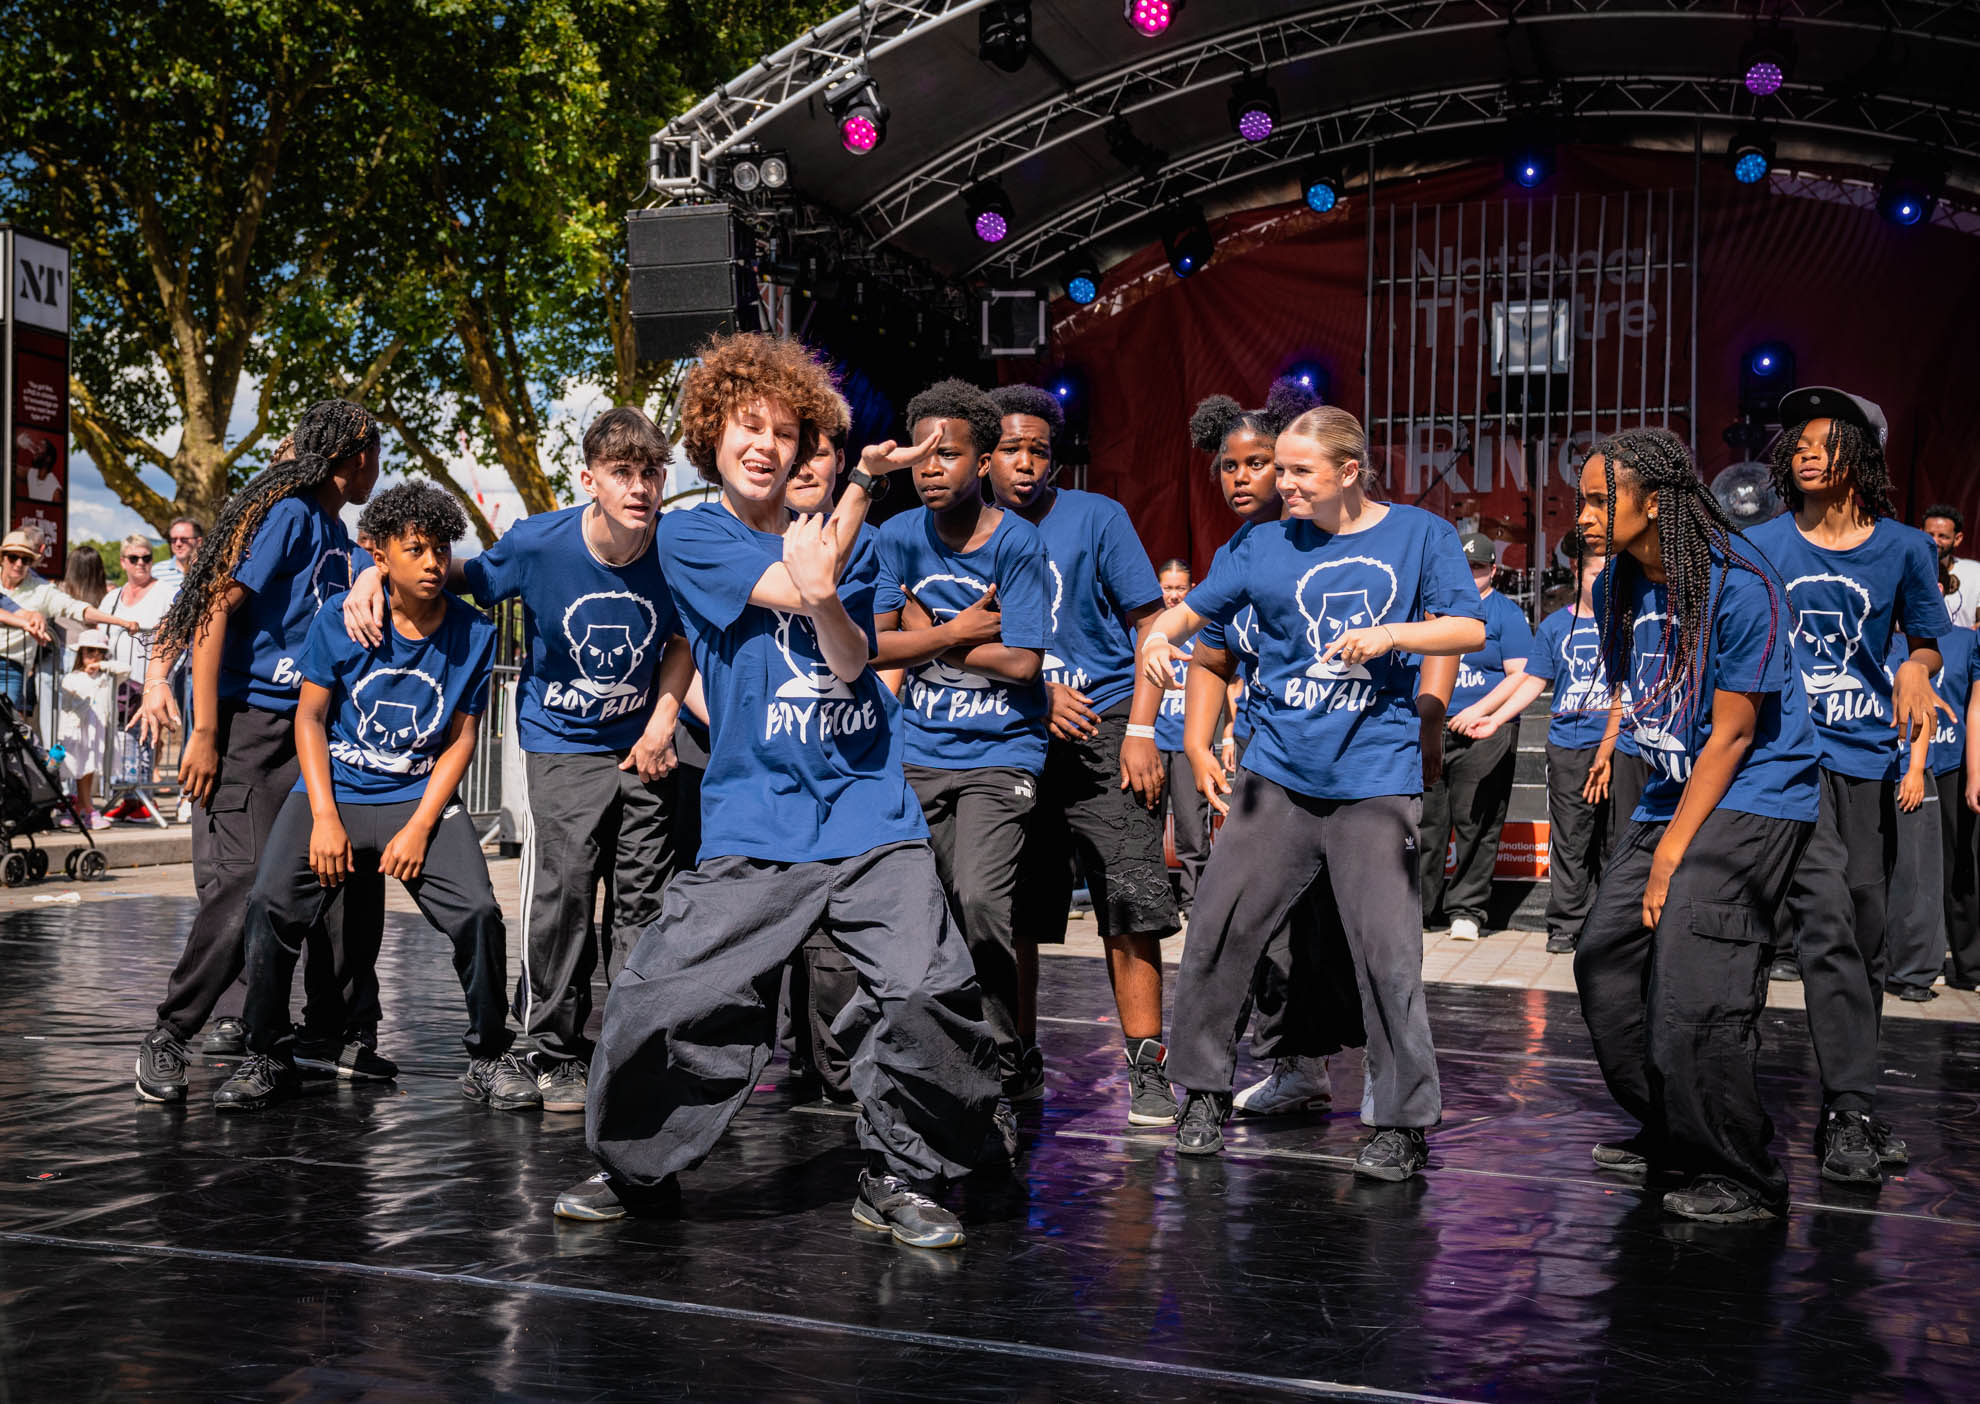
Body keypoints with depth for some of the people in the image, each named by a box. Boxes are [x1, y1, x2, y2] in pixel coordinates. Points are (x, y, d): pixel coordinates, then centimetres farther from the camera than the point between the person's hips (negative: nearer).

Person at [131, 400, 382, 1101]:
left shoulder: (336, 532, 17)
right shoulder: (286, 513, -8)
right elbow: (213, 612, -14)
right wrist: (204, 735, -18)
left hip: (306, 728, 8)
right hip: (246, 723, -8)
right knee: (245, 887, -14)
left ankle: (328, 1031, 14)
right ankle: (167, 1038, -1)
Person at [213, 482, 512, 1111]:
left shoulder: (474, 633, -2)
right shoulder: (340, 619, -4)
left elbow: (461, 739, 1)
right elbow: (310, 715, 0)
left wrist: (419, 827, -10)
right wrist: (324, 818, -10)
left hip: (421, 797, 0)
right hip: (334, 790, 0)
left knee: (478, 912, -21)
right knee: (270, 904, -21)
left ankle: (489, 1059, 2)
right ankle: (267, 1057, 2)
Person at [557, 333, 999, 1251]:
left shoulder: (840, 538, 15)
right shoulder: (688, 537, 6)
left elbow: (851, 661, 0)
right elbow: (790, 589, -8)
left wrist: (825, 597, -22)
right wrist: (861, 484, -1)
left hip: (869, 812, 2)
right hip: (752, 821, -2)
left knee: (929, 991, -15)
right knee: (659, 1001, -9)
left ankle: (895, 1181, 5)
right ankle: (637, 1172, 18)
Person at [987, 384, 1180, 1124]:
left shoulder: (1095, 517, 1)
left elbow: (1149, 625, -1)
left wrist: (1141, 731, -9)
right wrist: (1037, 693, -7)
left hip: (1102, 733, -3)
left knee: (1130, 911, -8)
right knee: (1011, 913, 7)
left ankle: (1146, 1067, -2)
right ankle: (1019, 1058, 22)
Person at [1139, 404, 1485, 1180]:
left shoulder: (1421, 534, 5)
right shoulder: (1269, 545, 10)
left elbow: (1470, 628, -1)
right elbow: (1197, 605, 12)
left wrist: (1389, 634, -16)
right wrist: (1161, 632, -11)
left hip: (1375, 780, -3)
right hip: (1277, 771, 3)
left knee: (1388, 953, -8)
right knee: (1216, 932, 0)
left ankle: (1404, 1123, 6)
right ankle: (1204, 1094, 18)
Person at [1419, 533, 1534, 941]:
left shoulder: (1506, 614, 2)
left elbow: (1519, 676, -5)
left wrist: (1478, 711, -14)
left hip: (1484, 731, -4)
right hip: (1433, 728, 5)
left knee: (1476, 824, -4)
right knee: (1426, 821, 4)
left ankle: (1466, 910, 2)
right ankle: (1422, 907, 12)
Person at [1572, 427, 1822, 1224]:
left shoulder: (1739, 585, -19)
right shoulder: (1618, 583, 4)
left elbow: (1732, 735, -17)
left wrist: (1673, 851, -15)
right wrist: (1657, 836, 12)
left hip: (1752, 798, -8)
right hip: (1674, 792, 8)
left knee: (1693, 992, -16)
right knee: (1605, 960, 6)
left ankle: (1744, 1180, -2)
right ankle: (1667, 1136, 22)